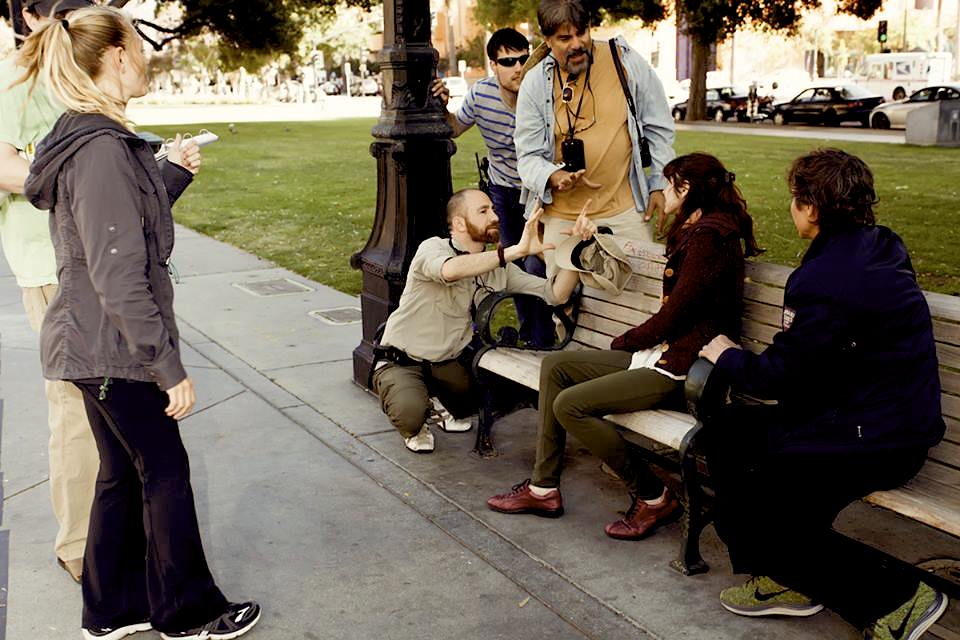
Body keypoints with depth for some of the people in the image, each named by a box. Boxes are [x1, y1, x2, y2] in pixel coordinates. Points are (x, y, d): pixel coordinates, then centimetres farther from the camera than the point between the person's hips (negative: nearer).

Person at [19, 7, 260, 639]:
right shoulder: (102, 149, -22)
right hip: (112, 348, -10)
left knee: (122, 472, 17)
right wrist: (170, 366, -21)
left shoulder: (84, 138, 10)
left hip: (94, 345, 10)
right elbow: (119, 278, -25)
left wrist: (171, 173, 15)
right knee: (165, 471, 4)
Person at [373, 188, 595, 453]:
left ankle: (449, 410, 17)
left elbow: (555, 293, -8)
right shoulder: (432, 248, -17)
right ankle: (415, 430, 6)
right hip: (400, 363, -6)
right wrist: (517, 251, -47)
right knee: (411, 412, -36)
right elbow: (450, 270, -44)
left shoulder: (498, 267, 1)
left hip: (449, 363, 6)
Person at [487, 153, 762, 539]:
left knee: (569, 405, -20)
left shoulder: (708, 237, -18)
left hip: (681, 369, -11)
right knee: (555, 365, 6)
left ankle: (653, 499, -4)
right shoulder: (696, 231, 15)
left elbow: (670, 318, -17)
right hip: (663, 352, 11)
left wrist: (625, 342, -2)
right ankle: (543, 488, 8)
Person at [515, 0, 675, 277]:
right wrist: (556, 178, -23)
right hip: (562, 213, 0)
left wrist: (659, 186, 2)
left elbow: (658, 128, 5)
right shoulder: (534, 83, -4)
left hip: (624, 207, 0)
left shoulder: (627, 62, -4)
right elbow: (528, 156, -3)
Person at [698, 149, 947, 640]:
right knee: (726, 434, 11)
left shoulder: (826, 280, -25)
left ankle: (894, 598, 3)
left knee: (759, 520, -10)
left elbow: (777, 377, -17)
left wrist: (727, 357, 2)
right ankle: (783, 579, 16)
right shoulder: (879, 247, 5)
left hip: (874, 442, -10)